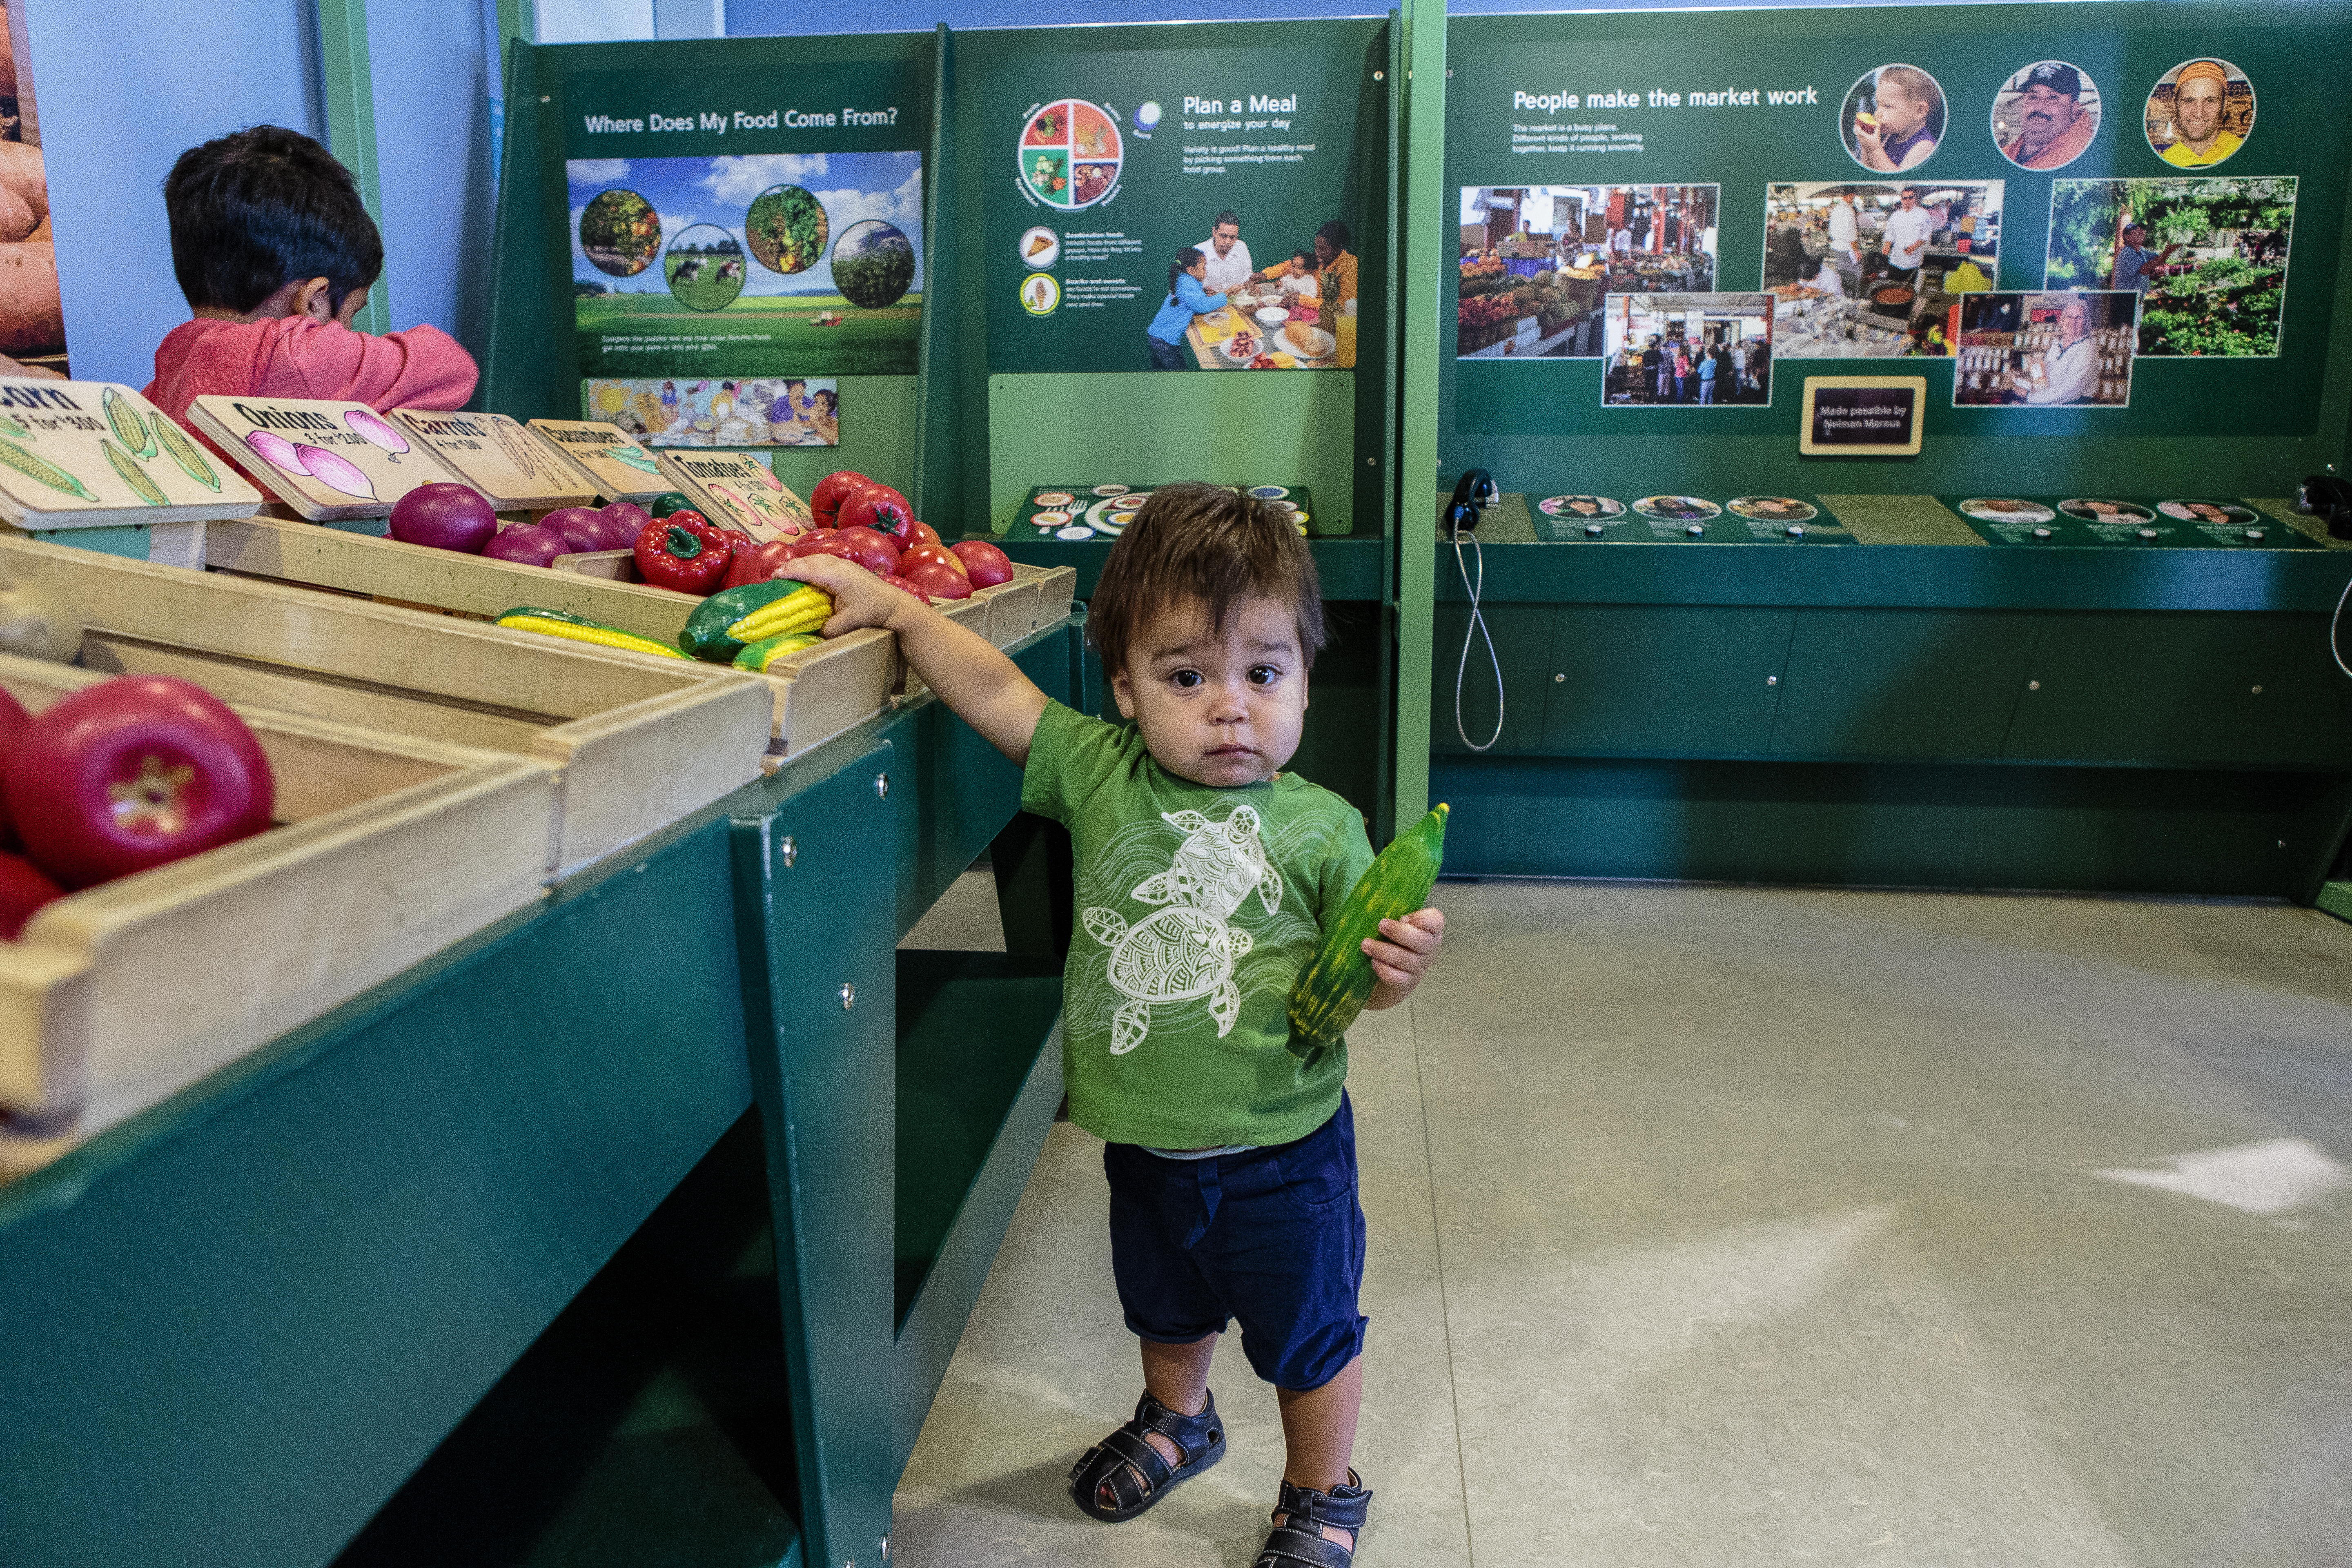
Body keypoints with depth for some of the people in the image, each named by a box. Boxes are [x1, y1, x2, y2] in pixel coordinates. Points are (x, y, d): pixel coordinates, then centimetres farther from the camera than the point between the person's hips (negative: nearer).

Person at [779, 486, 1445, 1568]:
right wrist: (893, 606, -10)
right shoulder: (1099, 774, -9)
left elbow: (1355, 983, -8)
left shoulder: (1320, 829, -16)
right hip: (1146, 1143, 4)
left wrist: (1396, 968, -29)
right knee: (1165, 1308, 30)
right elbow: (996, 689, -6)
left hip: (1281, 1152, -3)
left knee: (1308, 1336, 18)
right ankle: (1177, 1422, 62)